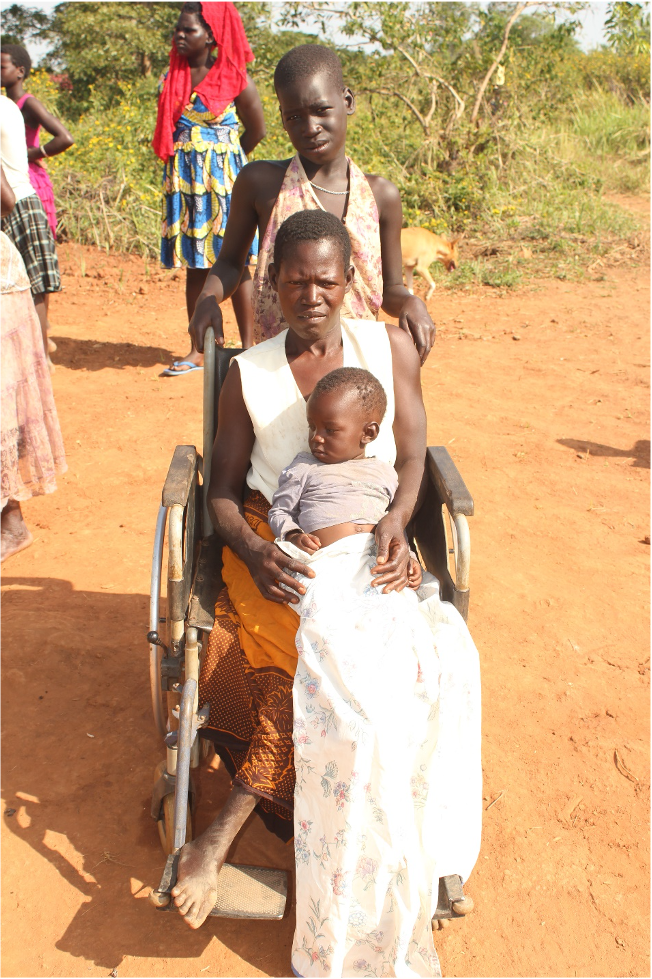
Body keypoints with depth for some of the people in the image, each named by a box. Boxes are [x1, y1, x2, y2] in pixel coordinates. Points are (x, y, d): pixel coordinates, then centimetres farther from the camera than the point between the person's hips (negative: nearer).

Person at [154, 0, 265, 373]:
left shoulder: (233, 77, -4)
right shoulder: (172, 77, 9)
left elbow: (257, 130, 4)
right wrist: (193, 161, 11)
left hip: (224, 180, -4)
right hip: (184, 182, 5)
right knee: (195, 266, 6)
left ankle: (248, 347, 7)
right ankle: (198, 350, 11)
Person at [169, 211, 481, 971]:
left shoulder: (390, 348, 2)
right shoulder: (248, 375, 0)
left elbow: (411, 458, 2)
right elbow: (222, 489, 2)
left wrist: (395, 523, -18)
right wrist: (253, 553, -18)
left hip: (367, 541, 1)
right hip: (274, 545, 0)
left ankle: (225, 829, -14)